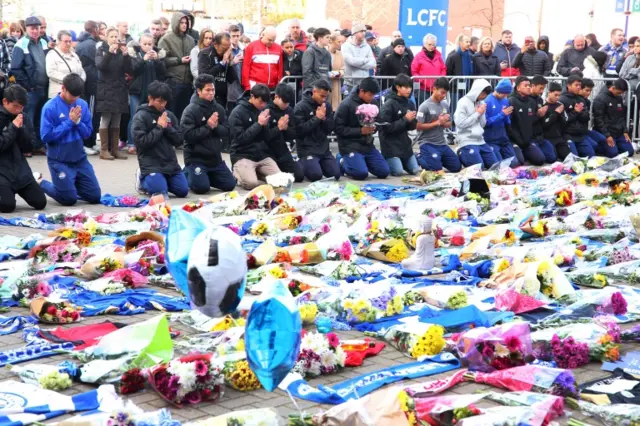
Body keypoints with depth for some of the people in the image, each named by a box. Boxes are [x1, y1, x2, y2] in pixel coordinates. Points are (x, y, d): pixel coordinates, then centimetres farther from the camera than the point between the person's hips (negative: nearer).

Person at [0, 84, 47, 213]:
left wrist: (21, 129, -10)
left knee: (40, 203, -1)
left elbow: (28, 148, 4)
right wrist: (13, 128, -18)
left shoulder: (24, 119, 8)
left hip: (20, 169, 5)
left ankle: (16, 189, 22)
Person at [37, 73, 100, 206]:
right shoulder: (50, 107, -14)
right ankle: (40, 183, 21)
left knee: (95, 197, 5)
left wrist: (77, 122, -17)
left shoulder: (83, 105, 0)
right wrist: (69, 122, -18)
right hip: (59, 161, -5)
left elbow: (87, 133, 3)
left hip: (80, 158, 5)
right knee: (69, 199, -3)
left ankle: (71, 185, 30)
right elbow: (46, 136, -18)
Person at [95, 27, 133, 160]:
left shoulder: (122, 51, 10)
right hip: (106, 90, -4)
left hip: (120, 90, 4)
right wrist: (110, 52, -29)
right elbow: (100, 65, -17)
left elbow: (130, 70, 0)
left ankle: (115, 149, 9)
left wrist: (126, 55, -14)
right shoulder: (101, 50, 2)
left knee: (116, 121, 5)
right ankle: (104, 150, -4)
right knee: (105, 119, -7)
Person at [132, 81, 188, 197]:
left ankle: (163, 179, 23)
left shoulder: (169, 115, 9)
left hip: (170, 162, 5)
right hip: (151, 164, -5)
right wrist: (159, 127, -12)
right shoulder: (141, 117, -6)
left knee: (183, 191, -4)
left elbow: (179, 140, 7)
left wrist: (167, 127, -9)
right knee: (160, 193, -22)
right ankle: (143, 179, 10)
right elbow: (141, 142, -15)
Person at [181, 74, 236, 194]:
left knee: (230, 185, 4)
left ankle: (205, 176, 25)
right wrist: (208, 127, -19)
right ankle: (187, 175, 14)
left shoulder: (219, 108, 5)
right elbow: (188, 135, -19)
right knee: (202, 187, -17)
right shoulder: (191, 110, -12)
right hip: (196, 158, -6)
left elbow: (226, 132, 4)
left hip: (215, 157, 6)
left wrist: (216, 127, -15)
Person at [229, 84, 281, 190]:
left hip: (262, 155, 6)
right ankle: (237, 173, 5)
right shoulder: (237, 112, -10)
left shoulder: (263, 110, 7)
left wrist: (265, 125, -12)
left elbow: (268, 137, 9)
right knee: (252, 183, -27)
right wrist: (259, 124, -18)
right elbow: (240, 138, -17)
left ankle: (257, 172, 15)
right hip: (243, 155, -6)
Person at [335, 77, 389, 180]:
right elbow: (339, 129, -14)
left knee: (384, 172, -3)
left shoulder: (371, 103, 5)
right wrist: (360, 131, -20)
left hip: (368, 145, 6)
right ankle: (343, 162, 7)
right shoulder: (346, 104, -13)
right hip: (351, 145, -6)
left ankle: (361, 162, 19)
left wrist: (374, 127, -5)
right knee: (361, 173, -24)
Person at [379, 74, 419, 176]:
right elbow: (386, 127, -18)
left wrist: (412, 120, -13)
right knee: (398, 172, -14)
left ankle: (396, 161, 27)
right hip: (390, 143, -6)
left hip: (404, 142, 6)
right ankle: (385, 162, 15)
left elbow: (411, 127, 11)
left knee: (415, 170, 3)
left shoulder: (410, 104, 5)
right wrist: (405, 119, -20)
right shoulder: (389, 104, -13)